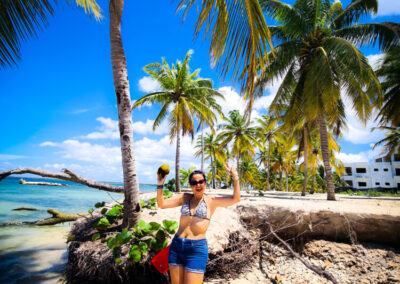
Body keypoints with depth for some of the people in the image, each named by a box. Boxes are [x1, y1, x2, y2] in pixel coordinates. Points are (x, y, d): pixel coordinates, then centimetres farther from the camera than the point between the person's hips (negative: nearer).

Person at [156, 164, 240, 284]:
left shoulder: (211, 201, -1)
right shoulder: (184, 197, 7)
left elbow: (236, 199, -9)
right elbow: (161, 203, 6)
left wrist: (235, 177, -16)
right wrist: (160, 185, -4)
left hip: (197, 248, -3)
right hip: (176, 246, 4)